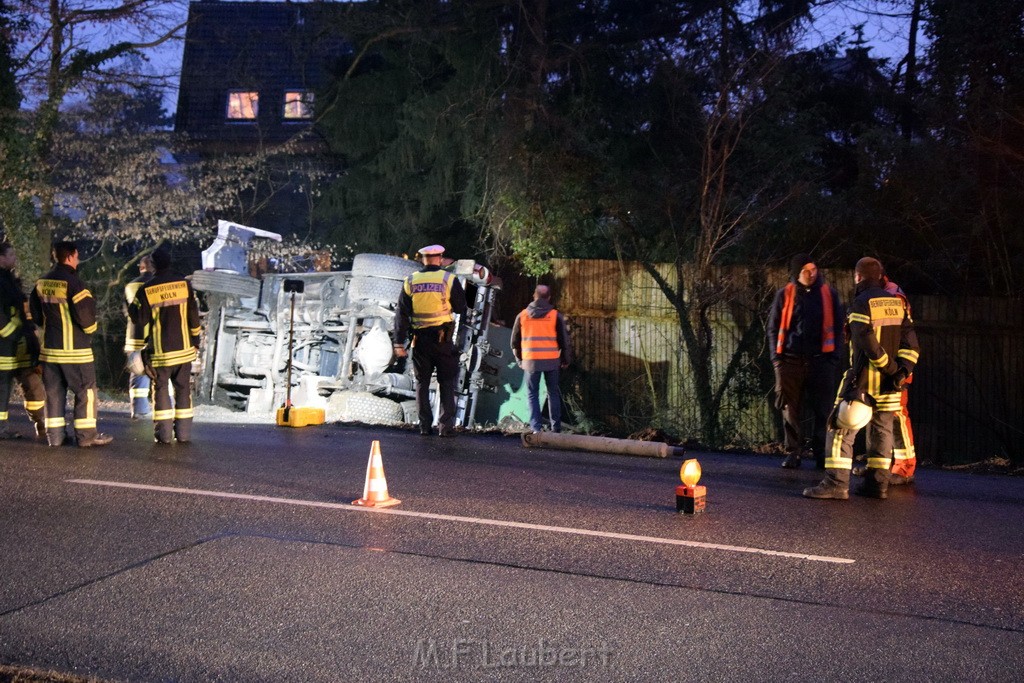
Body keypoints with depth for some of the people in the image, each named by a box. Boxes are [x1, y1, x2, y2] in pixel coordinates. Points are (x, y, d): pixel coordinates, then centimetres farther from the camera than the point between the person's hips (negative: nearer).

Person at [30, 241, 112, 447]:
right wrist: (90, 329, 0)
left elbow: (35, 310, 16)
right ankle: (86, 435, 1)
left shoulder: (42, 283, 8)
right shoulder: (72, 281, -17)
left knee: (54, 391, 12)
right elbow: (85, 312, -19)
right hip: (74, 348, -7)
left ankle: (55, 435, 13)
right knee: (85, 390, 1)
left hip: (49, 347, 7)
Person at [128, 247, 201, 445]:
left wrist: (140, 351, 5)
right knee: (183, 390, 8)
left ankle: (164, 434, 3)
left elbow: (140, 323, -5)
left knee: (161, 390, 7)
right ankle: (184, 433, 8)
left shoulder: (146, 291, -8)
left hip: (160, 352, -2)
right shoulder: (184, 284, -2)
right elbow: (193, 315, 4)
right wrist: (195, 341, 13)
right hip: (184, 349, 2)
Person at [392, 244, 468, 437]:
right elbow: (461, 309, -1)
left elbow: (402, 314, 1)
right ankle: (446, 426, 1)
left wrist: (399, 343, 3)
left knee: (422, 383, 10)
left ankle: (425, 426, 10)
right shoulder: (449, 279, -5)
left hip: (420, 339, 2)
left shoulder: (410, 282, 2)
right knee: (447, 383, 5)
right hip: (443, 339, -2)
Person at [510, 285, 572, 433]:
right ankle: (556, 427, 15)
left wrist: (519, 359, 24)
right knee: (553, 392, 13)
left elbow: (515, 341, 10)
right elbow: (564, 340, 1)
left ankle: (536, 427, -1)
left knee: (533, 394, 8)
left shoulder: (522, 315, 3)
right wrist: (566, 360, 15)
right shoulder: (556, 316, -2)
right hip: (552, 360, 0)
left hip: (531, 361, 0)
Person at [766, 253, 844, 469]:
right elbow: (772, 327, 10)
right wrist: (776, 356, 0)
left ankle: (821, 454, 6)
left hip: (820, 360, 0)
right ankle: (793, 453, 9)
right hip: (790, 360, 0)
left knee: (823, 410, -1)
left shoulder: (828, 294, 7)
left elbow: (837, 326, 9)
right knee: (790, 408, 2)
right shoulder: (785, 295, 7)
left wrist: (834, 355, 0)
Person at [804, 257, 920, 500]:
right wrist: (902, 370, -5)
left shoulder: (861, 303, -10)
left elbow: (868, 342, -21)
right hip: (888, 380, 7)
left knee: (842, 428, -4)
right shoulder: (897, 302, 10)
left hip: (864, 378, -7)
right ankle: (877, 484, 16)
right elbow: (910, 341, 4)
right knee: (882, 430, 14)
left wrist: (890, 367, -13)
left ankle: (836, 483, -10)